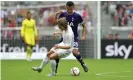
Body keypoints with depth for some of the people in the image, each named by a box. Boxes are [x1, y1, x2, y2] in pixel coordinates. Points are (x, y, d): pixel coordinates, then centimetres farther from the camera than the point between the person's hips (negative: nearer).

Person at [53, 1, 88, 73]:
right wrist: (56, 14, -15)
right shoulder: (63, 14, -1)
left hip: (74, 37, -4)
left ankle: (83, 65, 0)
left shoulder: (77, 16, -8)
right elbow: (55, 22, 0)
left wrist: (84, 36, -8)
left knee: (75, 52, -22)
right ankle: (55, 69, 11)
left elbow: (84, 26, 2)